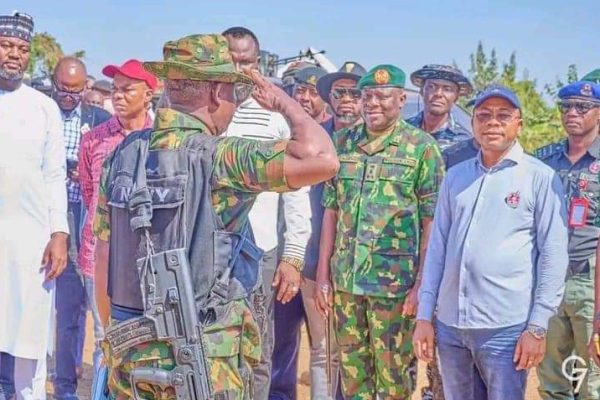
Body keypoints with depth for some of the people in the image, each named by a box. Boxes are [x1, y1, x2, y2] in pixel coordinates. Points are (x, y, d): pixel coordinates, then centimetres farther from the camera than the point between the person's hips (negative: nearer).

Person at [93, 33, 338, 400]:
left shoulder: (123, 155, 3)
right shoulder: (220, 158, -16)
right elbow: (323, 160, -25)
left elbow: (103, 259, 9)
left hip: (131, 351, 6)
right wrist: (285, 103, -6)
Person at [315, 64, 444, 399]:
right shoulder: (343, 142, 7)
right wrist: (323, 273, 6)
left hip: (395, 282, -4)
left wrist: (422, 284, -10)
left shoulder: (422, 147, -4)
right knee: (352, 372, 13)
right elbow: (332, 211, 10)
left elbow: (432, 222, -6)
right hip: (345, 278, 4)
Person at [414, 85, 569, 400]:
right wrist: (424, 316, 7)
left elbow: (554, 255, -5)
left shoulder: (540, 178, -3)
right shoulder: (455, 176, 10)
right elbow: (437, 246, 12)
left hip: (506, 327, -4)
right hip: (449, 324, 5)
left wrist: (538, 327, -10)